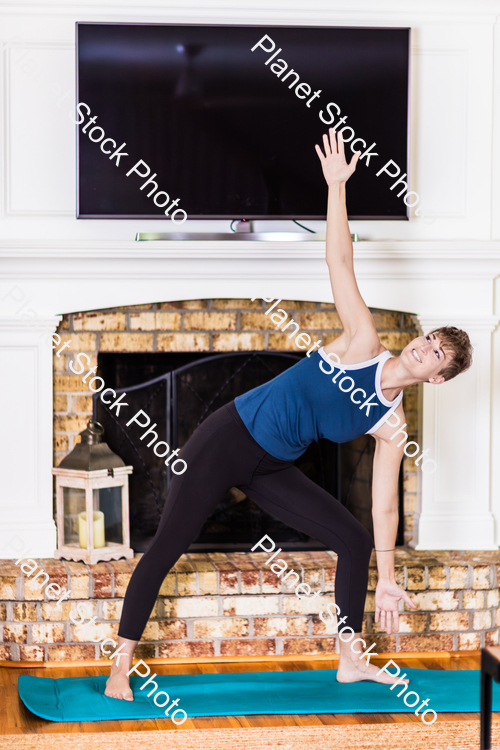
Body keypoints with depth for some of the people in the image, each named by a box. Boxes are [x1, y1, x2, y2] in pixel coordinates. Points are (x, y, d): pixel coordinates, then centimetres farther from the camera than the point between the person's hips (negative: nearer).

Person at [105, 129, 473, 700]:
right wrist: (336, 186, -21)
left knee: (355, 541, 3)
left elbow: (384, 504, -1)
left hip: (272, 469, 6)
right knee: (167, 547, -7)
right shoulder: (363, 343, -11)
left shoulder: (392, 424, -1)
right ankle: (120, 669, 0)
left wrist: (385, 578, -7)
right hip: (228, 440, -5)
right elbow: (340, 261, -16)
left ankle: (350, 662, 16)